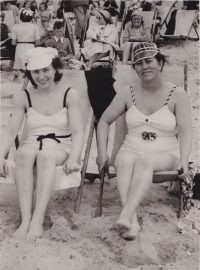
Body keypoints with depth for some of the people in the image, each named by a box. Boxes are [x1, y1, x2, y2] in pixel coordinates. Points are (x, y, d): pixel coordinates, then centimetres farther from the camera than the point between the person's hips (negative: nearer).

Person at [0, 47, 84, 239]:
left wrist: (73, 158, -24)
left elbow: (77, 132, -5)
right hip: (33, 145, 2)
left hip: (61, 148, -1)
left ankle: (37, 221, -44)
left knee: (45, 155, -37)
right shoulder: (23, 97, 8)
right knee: (23, 153, -35)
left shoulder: (69, 95, 2)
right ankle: (25, 219, -41)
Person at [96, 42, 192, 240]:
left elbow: (185, 132, -6)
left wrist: (183, 161, -23)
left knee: (144, 160, -36)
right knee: (125, 160, -34)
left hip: (165, 156, -2)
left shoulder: (176, 94, 0)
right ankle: (133, 222, -46)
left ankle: (125, 215, -51)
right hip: (131, 151, 2)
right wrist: (102, 152, 0)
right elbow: (104, 121, 13)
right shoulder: (128, 93, 8)